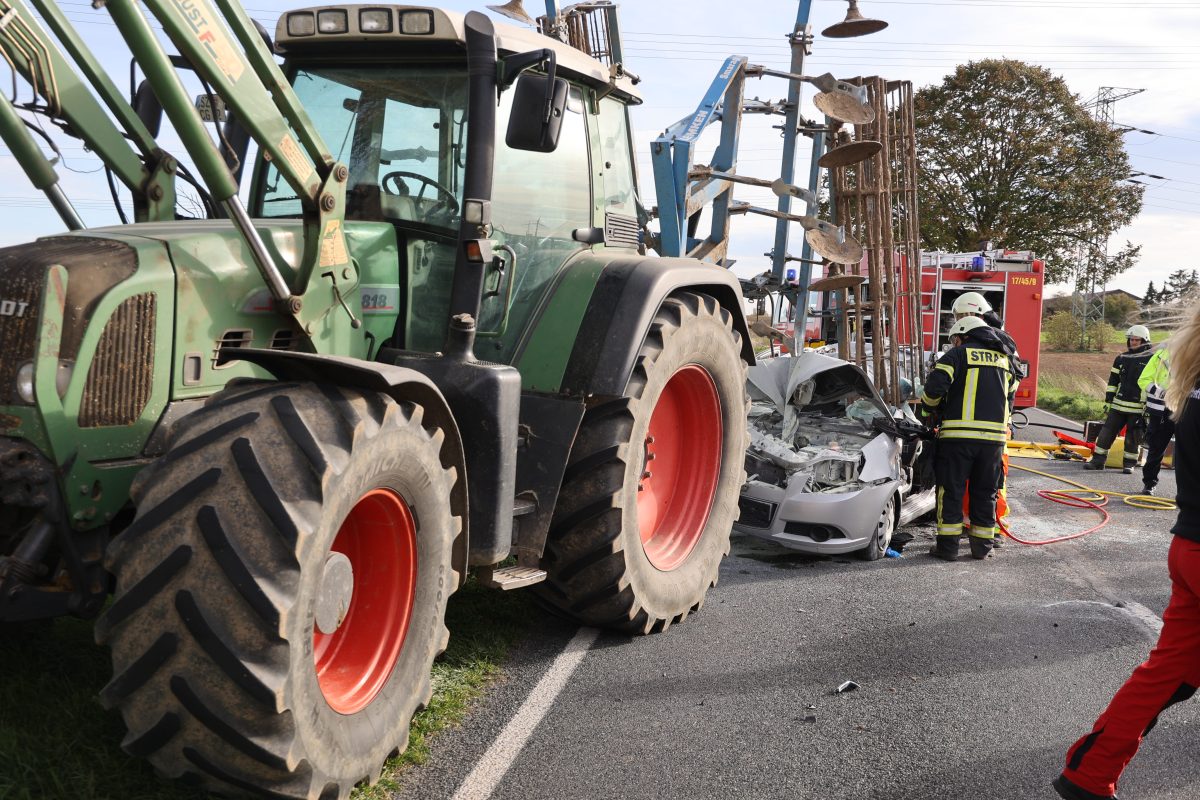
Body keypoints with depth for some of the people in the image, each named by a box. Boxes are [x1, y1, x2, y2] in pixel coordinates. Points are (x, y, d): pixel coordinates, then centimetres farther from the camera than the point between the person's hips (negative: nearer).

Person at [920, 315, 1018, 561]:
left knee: (951, 490, 3)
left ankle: (948, 545, 3)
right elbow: (1010, 394, 24)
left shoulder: (958, 354, 1)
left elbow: (934, 386, -10)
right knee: (985, 492, 13)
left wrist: (929, 406, 9)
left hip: (959, 433, -4)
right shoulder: (1003, 359, 19)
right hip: (994, 434, 5)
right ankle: (982, 545, 17)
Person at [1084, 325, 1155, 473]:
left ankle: (1130, 464, 16)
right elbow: (1113, 382, 14)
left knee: (1132, 437, 4)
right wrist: (1108, 401, 10)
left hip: (1138, 407, -4)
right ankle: (1098, 460, 8)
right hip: (1118, 404, 4)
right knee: (1107, 432, 2)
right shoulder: (1121, 359, 11)